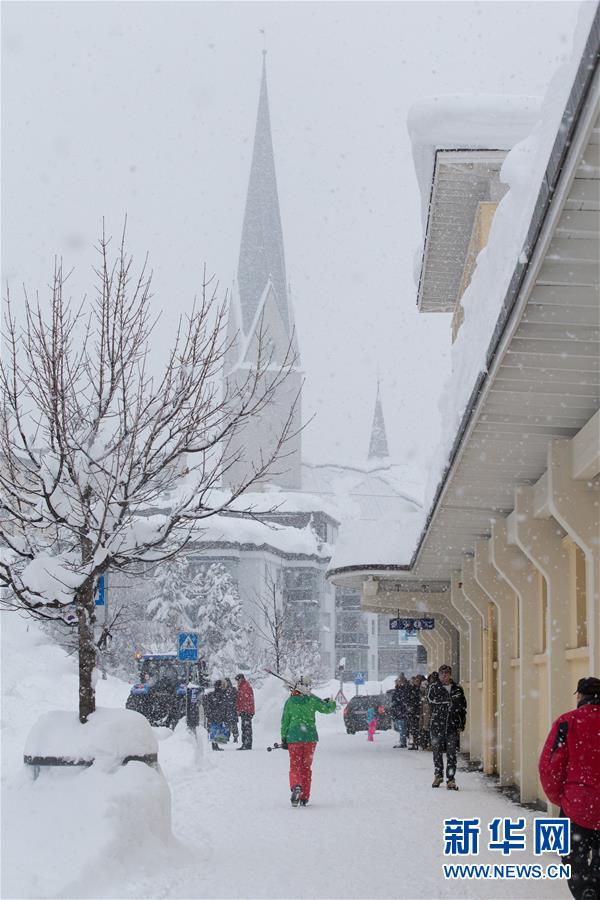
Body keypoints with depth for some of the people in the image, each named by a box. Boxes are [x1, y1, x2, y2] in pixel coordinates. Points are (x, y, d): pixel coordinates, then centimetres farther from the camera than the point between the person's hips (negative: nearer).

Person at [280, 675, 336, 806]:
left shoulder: (289, 701, -1)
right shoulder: (312, 700, -3)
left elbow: (285, 721, 2)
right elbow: (326, 709, 4)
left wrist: (283, 738, 10)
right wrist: (332, 703, 27)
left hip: (293, 737, -1)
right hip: (310, 737, 1)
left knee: (295, 766, 5)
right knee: (307, 767, 11)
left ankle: (296, 787, -26)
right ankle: (304, 797, 12)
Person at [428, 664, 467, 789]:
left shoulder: (457, 689, 11)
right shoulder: (434, 687, 7)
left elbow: (463, 707, 13)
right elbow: (430, 700, -5)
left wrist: (461, 724, 6)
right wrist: (449, 701, -6)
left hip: (453, 725, 1)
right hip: (437, 724, 0)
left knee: (452, 753, -5)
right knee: (437, 751, 7)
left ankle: (450, 779, -2)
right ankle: (438, 775, 25)